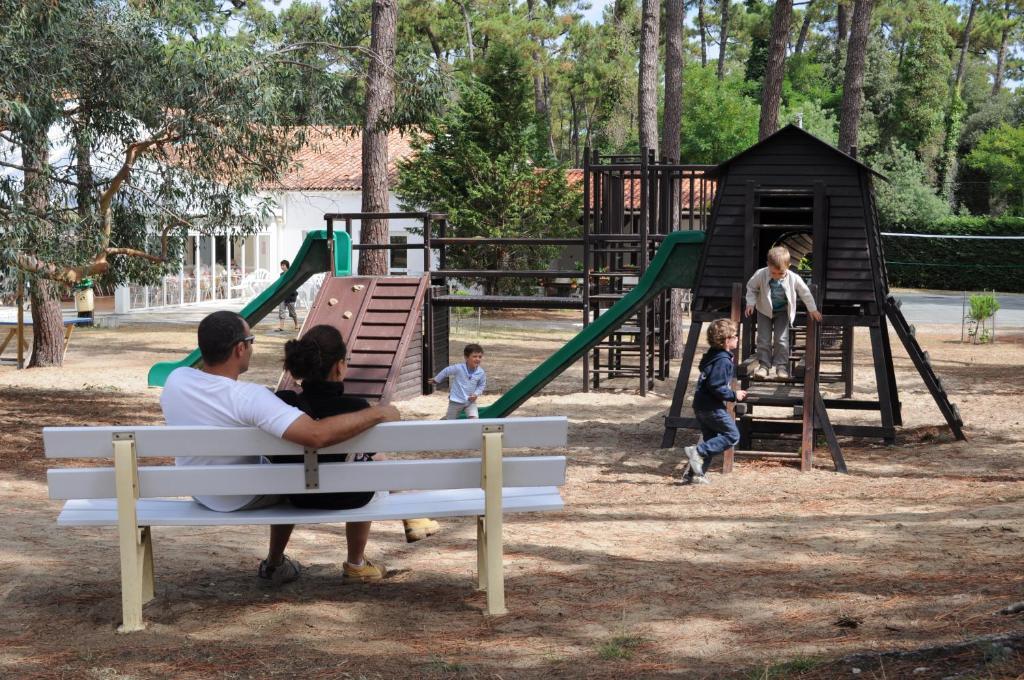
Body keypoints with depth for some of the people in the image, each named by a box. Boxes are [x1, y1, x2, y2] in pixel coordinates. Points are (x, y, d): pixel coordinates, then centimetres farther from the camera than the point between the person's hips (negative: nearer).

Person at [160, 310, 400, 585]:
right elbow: (317, 435, -47)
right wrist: (378, 413, -35)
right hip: (244, 500, -6)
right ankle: (274, 565, 38)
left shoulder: (175, 379, -18)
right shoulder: (248, 398, -37)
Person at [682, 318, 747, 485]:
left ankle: (696, 474, 14)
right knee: (732, 435, -4)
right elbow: (716, 387, -24)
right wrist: (734, 395, -14)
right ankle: (698, 452, -12)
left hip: (702, 406, 10)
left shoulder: (713, 356, 14)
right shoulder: (722, 361, -18)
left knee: (711, 440, 16)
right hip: (712, 407, -10)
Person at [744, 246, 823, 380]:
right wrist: (750, 303, -11)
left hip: (783, 312, -1)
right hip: (765, 310, 1)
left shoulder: (794, 278, -24)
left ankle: (781, 365, 4)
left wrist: (812, 309, 0)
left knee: (782, 339, -5)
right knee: (764, 339, -2)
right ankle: (764, 365, 6)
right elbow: (751, 287, -3)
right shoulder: (761, 275, -23)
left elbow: (805, 293, -7)